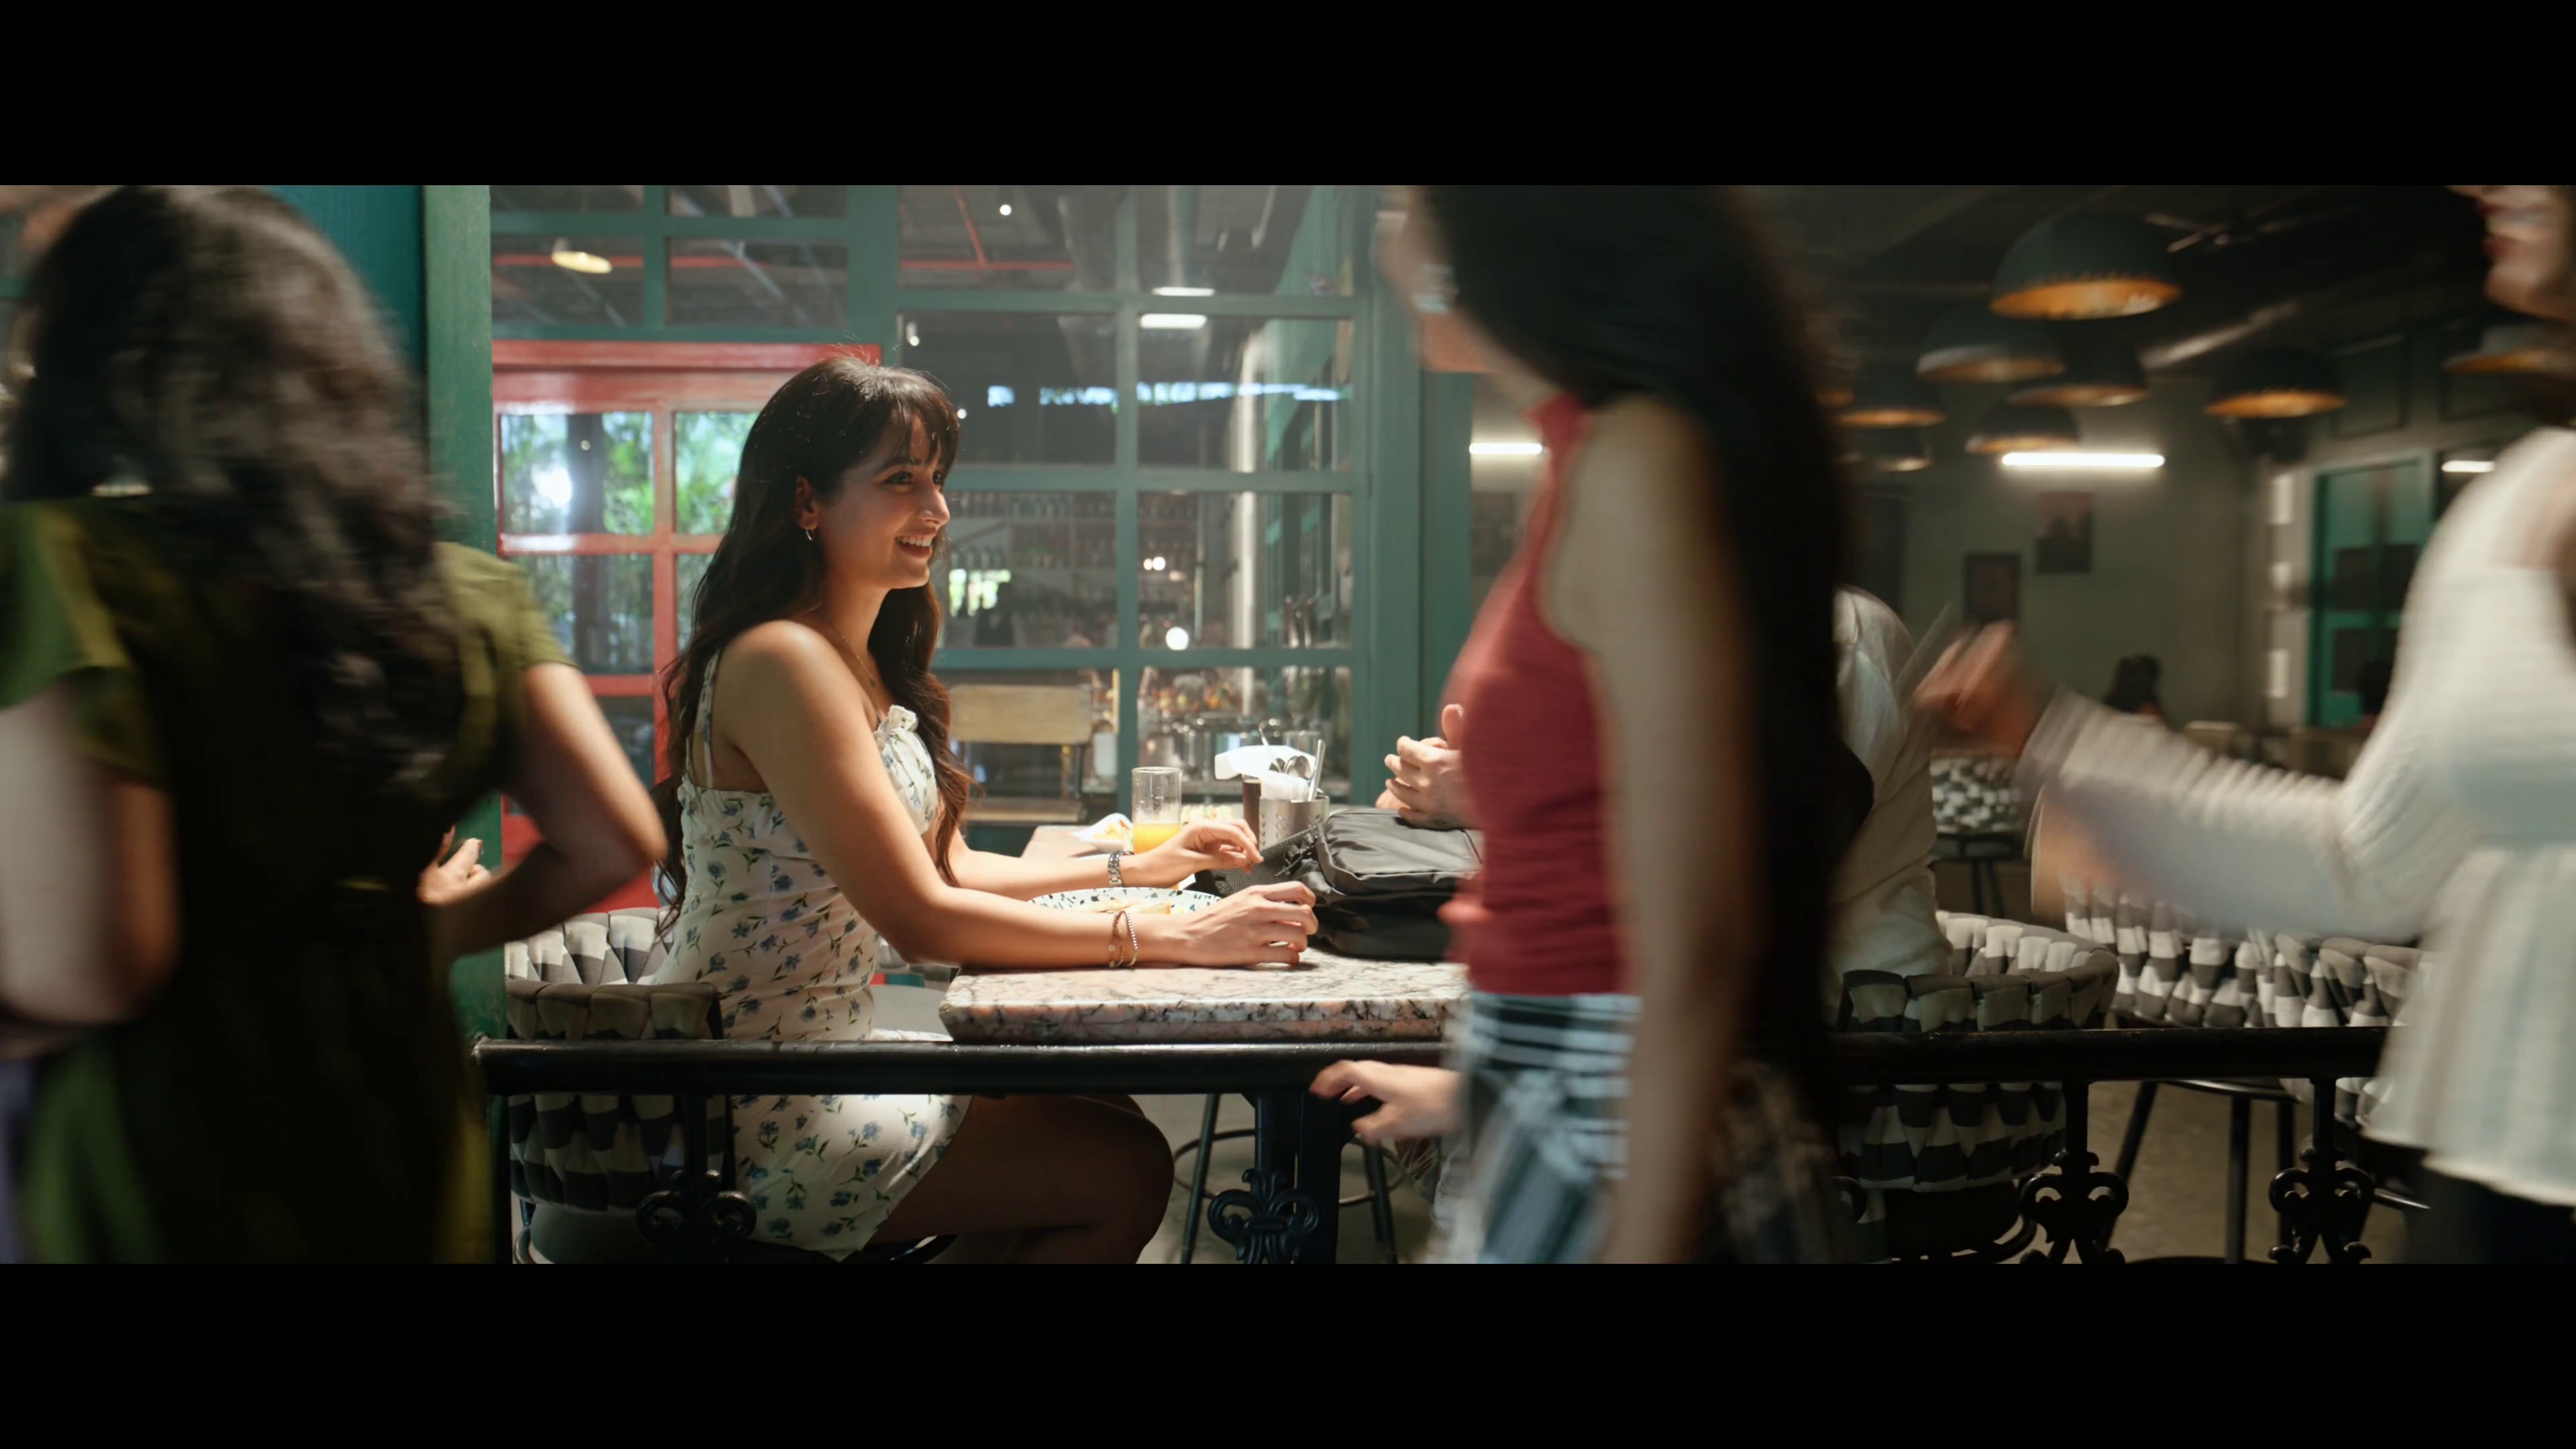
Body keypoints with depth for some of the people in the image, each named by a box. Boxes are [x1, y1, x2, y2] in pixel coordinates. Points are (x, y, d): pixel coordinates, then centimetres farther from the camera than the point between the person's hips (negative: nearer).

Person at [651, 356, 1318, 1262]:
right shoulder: (781, 662, -20)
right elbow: (921, 918, -24)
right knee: (1125, 1173, -9)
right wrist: (1172, 939, -24)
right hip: (758, 1123, -9)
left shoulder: (866, 662, 11)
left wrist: (1138, 869, 5)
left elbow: (945, 868, 13)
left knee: (1111, 1116, 5)